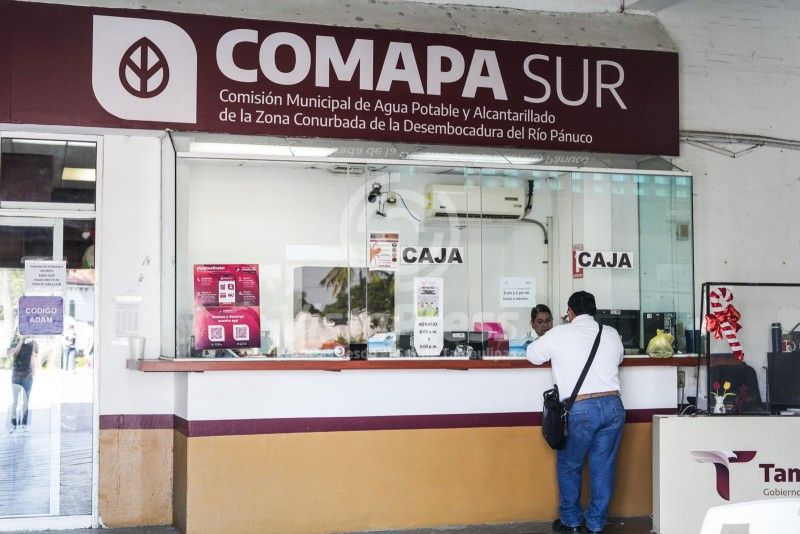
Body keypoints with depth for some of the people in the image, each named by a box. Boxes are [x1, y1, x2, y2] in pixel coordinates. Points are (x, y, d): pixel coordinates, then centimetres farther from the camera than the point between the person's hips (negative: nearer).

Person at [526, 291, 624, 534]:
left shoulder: (559, 334, 0)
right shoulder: (611, 334, 10)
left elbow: (532, 355, 14)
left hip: (580, 409, -3)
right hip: (613, 406, 3)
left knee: (569, 467, 14)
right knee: (603, 468, 10)